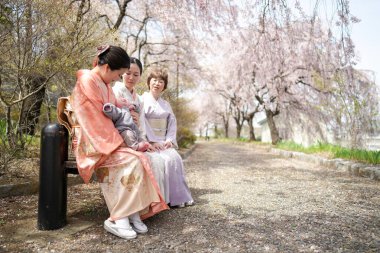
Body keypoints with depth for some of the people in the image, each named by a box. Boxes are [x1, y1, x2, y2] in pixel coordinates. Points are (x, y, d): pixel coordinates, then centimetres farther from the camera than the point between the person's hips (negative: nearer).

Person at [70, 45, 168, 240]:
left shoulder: (105, 85, 16)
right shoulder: (87, 81, -12)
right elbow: (94, 119, -18)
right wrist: (116, 142, -17)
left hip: (105, 141, 8)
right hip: (91, 143, -8)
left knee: (140, 159, -16)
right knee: (131, 161, -27)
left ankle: (134, 213, -17)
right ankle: (117, 219, -21)